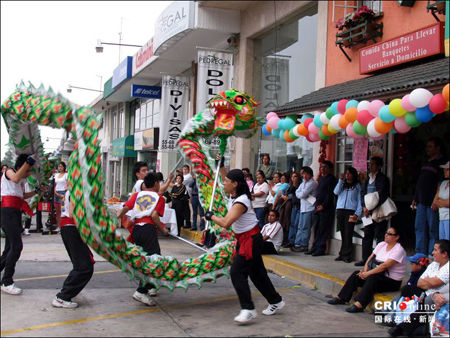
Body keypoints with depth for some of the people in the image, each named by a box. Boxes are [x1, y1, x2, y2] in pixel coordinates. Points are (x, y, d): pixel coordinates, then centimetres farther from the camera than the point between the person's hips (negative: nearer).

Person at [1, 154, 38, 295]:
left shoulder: (23, 179, 21)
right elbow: (15, 179, -25)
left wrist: (36, 191, 25)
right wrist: (27, 163, -24)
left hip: (17, 214, 9)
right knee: (16, 246, -18)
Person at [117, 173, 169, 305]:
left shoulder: (137, 195, 20)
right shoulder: (159, 198, 10)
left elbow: (125, 208, 3)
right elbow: (154, 215, -6)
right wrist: (163, 230, 4)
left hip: (135, 230, 6)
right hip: (148, 229, -6)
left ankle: (150, 287, 28)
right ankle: (141, 291, -22)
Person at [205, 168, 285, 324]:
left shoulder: (240, 202, -24)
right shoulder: (233, 195, 3)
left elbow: (226, 223, -33)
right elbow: (226, 178, 25)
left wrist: (211, 216, -18)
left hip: (251, 239, -10)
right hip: (243, 239, 10)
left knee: (237, 272, -15)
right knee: (257, 272, 16)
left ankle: (248, 309, -15)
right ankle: (275, 301, 28)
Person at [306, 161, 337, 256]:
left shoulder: (331, 179, -7)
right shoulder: (320, 178, 17)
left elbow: (330, 194, -12)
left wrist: (323, 205, -15)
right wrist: (316, 203, 12)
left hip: (326, 207, -8)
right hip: (317, 205, 8)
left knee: (323, 229, -5)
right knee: (316, 228, 9)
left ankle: (321, 249, -2)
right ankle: (315, 247, 14)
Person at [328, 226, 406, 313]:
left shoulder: (399, 250, -16)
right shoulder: (382, 245, 9)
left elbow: (385, 266, -25)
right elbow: (371, 257, 7)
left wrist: (368, 273, -25)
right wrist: (365, 269, -12)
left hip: (393, 281, -8)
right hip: (379, 274, 8)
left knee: (372, 278, -35)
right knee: (356, 275, -10)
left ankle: (359, 305, -42)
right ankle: (341, 298, -6)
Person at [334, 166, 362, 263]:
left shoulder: (357, 186, 9)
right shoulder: (342, 184, 19)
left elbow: (359, 200, 3)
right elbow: (336, 192, 2)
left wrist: (357, 214, -7)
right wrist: (341, 180, -1)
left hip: (350, 211, -3)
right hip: (340, 210, 3)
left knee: (348, 234, -8)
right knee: (343, 234, 2)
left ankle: (347, 255, -5)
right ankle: (342, 254, 5)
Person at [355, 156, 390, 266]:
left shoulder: (383, 179, -7)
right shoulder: (368, 179, 15)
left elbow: (381, 196, -15)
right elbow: (363, 192, 12)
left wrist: (370, 209, -17)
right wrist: (364, 207, -3)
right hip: (368, 212, 7)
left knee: (379, 237, -5)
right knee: (367, 235, 10)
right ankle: (365, 259, 17)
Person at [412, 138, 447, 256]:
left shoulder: (442, 162, -7)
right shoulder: (427, 163, 20)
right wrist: (415, 199, 18)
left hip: (432, 203, -9)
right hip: (422, 202, 9)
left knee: (433, 229, -5)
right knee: (419, 228, 8)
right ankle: (421, 254, 13)